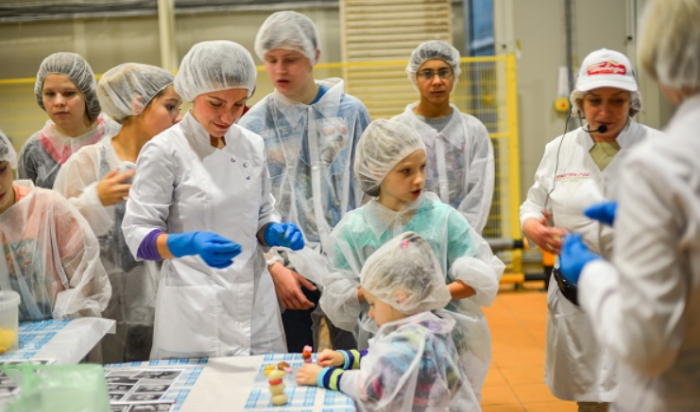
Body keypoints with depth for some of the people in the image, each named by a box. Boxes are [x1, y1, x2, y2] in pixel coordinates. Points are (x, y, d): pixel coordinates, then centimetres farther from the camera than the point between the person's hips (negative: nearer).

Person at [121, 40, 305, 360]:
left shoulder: (252, 146, 5)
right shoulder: (164, 151, -9)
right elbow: (138, 235, -10)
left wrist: (276, 233, -6)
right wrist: (189, 243, -27)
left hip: (256, 308, 5)